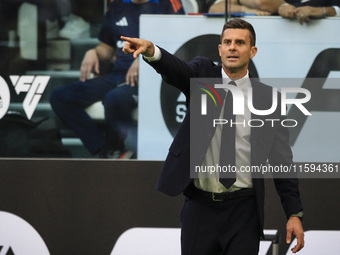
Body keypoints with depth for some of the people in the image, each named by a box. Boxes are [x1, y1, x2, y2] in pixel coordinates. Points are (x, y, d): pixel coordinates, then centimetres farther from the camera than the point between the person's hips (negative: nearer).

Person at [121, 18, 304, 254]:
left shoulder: (266, 97, 2)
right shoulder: (203, 75, 3)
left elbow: (281, 159, 3)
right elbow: (176, 69, -21)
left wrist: (294, 213, -2)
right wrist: (150, 50, -44)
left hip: (244, 210, 0)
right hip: (200, 206, 0)